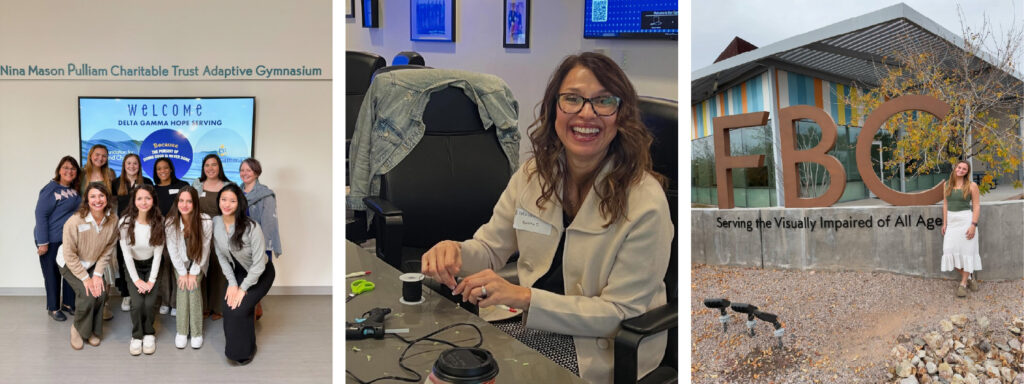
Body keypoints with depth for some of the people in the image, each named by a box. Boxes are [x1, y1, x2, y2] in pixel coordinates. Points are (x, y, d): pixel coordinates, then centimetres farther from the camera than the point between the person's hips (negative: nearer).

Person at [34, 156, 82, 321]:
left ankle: (69, 303, 27)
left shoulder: (75, 190, 5)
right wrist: (42, 242, -17)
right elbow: (40, 214, -16)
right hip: (51, 240, -6)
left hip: (70, 239, 6)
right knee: (53, 275, 5)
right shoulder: (51, 189, -14)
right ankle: (53, 308, 20)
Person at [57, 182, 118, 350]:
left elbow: (108, 250, -8)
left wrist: (98, 274, -14)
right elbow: (70, 254, -22)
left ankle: (93, 330, 10)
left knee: (101, 292, -14)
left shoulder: (112, 220, -17)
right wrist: (85, 278, -21)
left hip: (92, 263, 4)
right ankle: (77, 328, 6)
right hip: (70, 264, -4)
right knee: (87, 294, -21)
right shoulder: (75, 222, -29)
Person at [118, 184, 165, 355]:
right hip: (133, 266, 0)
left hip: (152, 265, 0)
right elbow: (126, 253, -13)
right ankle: (137, 335, 8)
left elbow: (158, 252, -12)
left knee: (150, 302, -18)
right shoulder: (125, 222, -18)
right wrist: (136, 280, -15)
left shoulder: (159, 221, -16)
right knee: (137, 302, -18)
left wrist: (152, 280, -15)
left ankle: (149, 333, 10)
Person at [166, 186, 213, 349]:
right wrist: (182, 272, -13)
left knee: (194, 287, -18)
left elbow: (204, 249, -17)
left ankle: (196, 332, -9)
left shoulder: (206, 221, -26)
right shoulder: (171, 222, -21)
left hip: (198, 262, -1)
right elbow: (172, 250, -12)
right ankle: (182, 331, -6)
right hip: (180, 261, 1)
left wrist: (193, 273, -15)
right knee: (182, 287, -17)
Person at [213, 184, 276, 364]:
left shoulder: (252, 227, -30)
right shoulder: (215, 223, -14)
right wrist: (232, 283, -11)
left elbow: (258, 264, -24)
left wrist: (243, 289, -20)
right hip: (237, 272, 4)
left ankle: (246, 350, 6)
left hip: (261, 274, -4)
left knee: (240, 308, -18)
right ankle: (233, 347, 13)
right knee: (228, 307, -12)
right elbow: (222, 257, -4)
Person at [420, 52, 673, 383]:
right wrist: (454, 251, -18)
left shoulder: (645, 201, -20)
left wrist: (522, 296, -28)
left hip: (604, 348, -5)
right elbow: (490, 248, 7)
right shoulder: (533, 176, -2)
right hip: (533, 320, 5)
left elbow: (620, 313, -17)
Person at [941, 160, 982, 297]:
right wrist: (944, 223, 5)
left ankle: (963, 283, 6)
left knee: (966, 250, -1)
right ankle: (969, 276, 20)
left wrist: (973, 225, -14)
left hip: (966, 219, -4)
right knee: (951, 250, -1)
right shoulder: (948, 185, 8)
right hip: (951, 221, 4)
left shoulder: (971, 185, -4)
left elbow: (976, 206, -6)